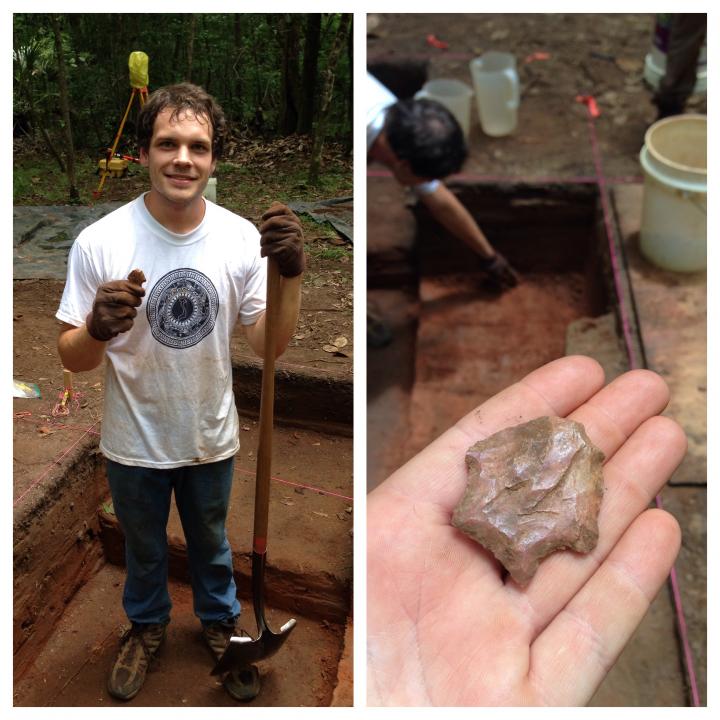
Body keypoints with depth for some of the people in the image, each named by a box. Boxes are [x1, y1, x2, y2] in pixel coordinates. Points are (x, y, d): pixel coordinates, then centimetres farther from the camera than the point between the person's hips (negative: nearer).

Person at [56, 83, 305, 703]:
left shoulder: (243, 238, -16)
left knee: (211, 543, 26)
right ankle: (147, 625, 54)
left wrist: (291, 278, -28)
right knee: (144, 547, 25)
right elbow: (72, 359, -16)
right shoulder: (100, 243, -22)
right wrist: (98, 330, -39)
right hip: (135, 442, -1)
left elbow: (268, 345, -11)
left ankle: (221, 622, 54)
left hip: (211, 437, 1)